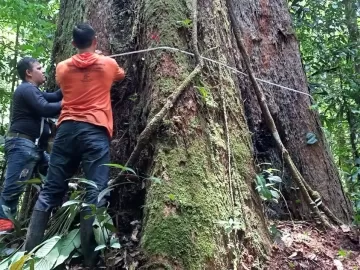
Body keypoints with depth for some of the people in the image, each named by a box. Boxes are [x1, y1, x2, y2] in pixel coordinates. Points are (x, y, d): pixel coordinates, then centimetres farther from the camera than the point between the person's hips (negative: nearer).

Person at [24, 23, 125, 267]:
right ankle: (89, 259, -8)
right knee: (94, 193, -6)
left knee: (50, 191, 7)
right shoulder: (108, 64, 9)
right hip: (95, 131, -3)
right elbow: (122, 75, 32)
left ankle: (30, 251, 6)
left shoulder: (63, 68, 14)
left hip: (67, 129, 3)